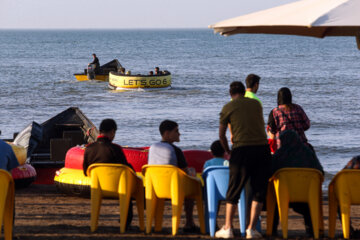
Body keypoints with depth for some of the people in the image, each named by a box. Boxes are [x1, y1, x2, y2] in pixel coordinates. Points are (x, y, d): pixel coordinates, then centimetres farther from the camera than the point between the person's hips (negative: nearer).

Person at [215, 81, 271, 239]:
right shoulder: (256, 104, 16)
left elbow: (221, 135, 6)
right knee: (259, 190, 7)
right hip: (262, 147, 2)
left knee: (234, 190, 8)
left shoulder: (228, 107, 6)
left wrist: (228, 151, 22)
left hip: (242, 149, -2)